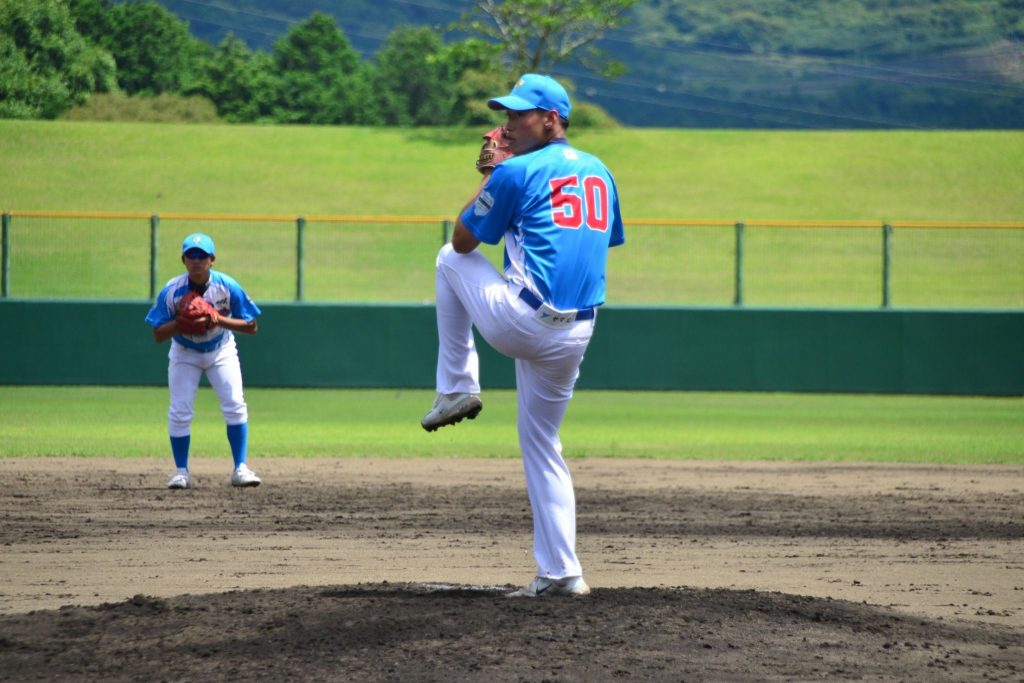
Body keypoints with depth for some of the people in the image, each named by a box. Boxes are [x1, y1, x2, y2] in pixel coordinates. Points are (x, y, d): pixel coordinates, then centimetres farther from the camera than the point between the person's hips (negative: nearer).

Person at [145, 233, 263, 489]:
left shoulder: (228, 287, -22)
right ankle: (181, 472, 6)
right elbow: (158, 335, -16)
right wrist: (180, 323, -35)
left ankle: (240, 468, -7)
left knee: (235, 405, -13)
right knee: (179, 412, -7)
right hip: (184, 353, 0)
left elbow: (251, 327, -17)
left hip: (221, 351, 0)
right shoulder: (171, 291, -22)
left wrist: (219, 320, -32)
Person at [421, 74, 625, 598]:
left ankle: (457, 389, 18)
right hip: (576, 334, 6)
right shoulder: (600, 173, 14)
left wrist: (487, 179, 13)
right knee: (542, 446, 18)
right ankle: (560, 573, 11)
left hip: (522, 323, -6)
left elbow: (464, 239, 2)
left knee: (451, 259, 20)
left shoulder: (517, 172, -6)